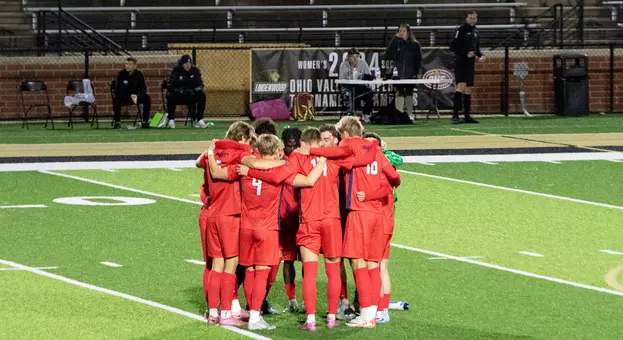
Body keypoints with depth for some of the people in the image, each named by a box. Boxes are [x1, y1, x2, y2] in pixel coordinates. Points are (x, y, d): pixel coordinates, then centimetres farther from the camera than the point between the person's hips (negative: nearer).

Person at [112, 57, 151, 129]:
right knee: (116, 98, -33)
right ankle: (116, 121, -27)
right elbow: (117, 89, -13)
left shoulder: (139, 74, -4)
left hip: (136, 96, 1)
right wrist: (130, 96, -27)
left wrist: (137, 96, -30)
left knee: (147, 98, -25)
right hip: (123, 97, -1)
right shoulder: (121, 74, -8)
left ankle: (145, 121, -20)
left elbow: (143, 89, -8)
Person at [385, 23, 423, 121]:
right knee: (399, 94, -4)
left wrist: (416, 72, -8)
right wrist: (395, 39, -6)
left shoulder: (414, 45, 5)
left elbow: (419, 60, 5)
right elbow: (388, 55, -6)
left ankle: (410, 114, 8)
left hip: (410, 75, 0)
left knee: (409, 94, 4)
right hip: (398, 74, 0)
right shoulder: (396, 43, 6)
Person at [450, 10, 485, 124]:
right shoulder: (461, 30, -7)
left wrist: (480, 55, 7)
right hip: (460, 62, -8)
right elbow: (453, 47, -12)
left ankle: (467, 116, 13)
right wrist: (466, 54, -21)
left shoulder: (475, 31, 15)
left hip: (470, 63, 8)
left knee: (469, 89, 9)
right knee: (461, 86, -18)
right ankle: (455, 115, -21)